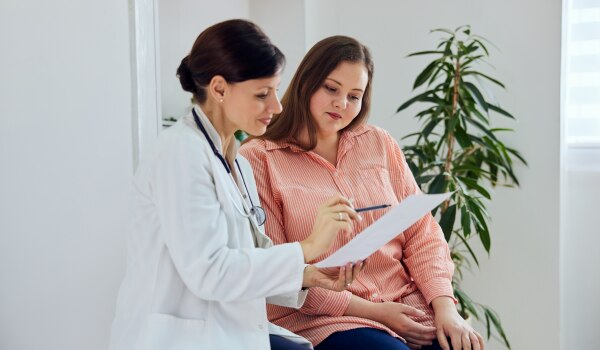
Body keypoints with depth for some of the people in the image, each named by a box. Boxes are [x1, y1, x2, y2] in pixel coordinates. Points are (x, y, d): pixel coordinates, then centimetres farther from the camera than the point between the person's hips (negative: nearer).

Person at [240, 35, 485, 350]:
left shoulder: (380, 144, 14)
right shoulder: (259, 158, 0)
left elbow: (422, 234, 11)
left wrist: (444, 305, -7)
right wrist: (371, 311, -10)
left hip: (408, 306, 5)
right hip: (322, 321, -4)